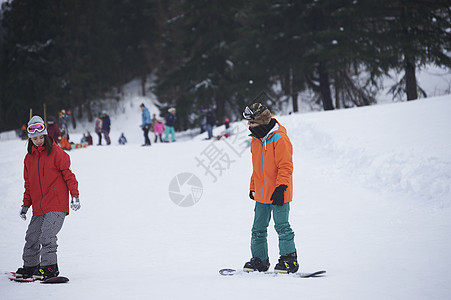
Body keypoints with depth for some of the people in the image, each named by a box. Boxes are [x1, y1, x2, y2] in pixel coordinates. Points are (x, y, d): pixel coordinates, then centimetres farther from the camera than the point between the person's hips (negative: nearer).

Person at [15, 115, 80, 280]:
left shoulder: (56, 153, -3)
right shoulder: (29, 158, 14)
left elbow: (68, 174, -3)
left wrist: (75, 195, -9)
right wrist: (26, 204, 19)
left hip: (56, 205, -6)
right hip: (38, 207, 6)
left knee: (47, 236, -17)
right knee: (32, 238, 6)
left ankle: (49, 267, -14)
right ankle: (30, 266, 21)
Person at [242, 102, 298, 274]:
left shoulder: (279, 138, -13)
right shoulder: (255, 140, 12)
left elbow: (285, 166, -16)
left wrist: (281, 187, -21)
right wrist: (253, 187, 23)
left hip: (278, 194, -8)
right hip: (261, 195, 8)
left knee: (282, 227, -5)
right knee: (258, 228, 10)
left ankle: (289, 260, 2)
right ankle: (259, 260, 19)